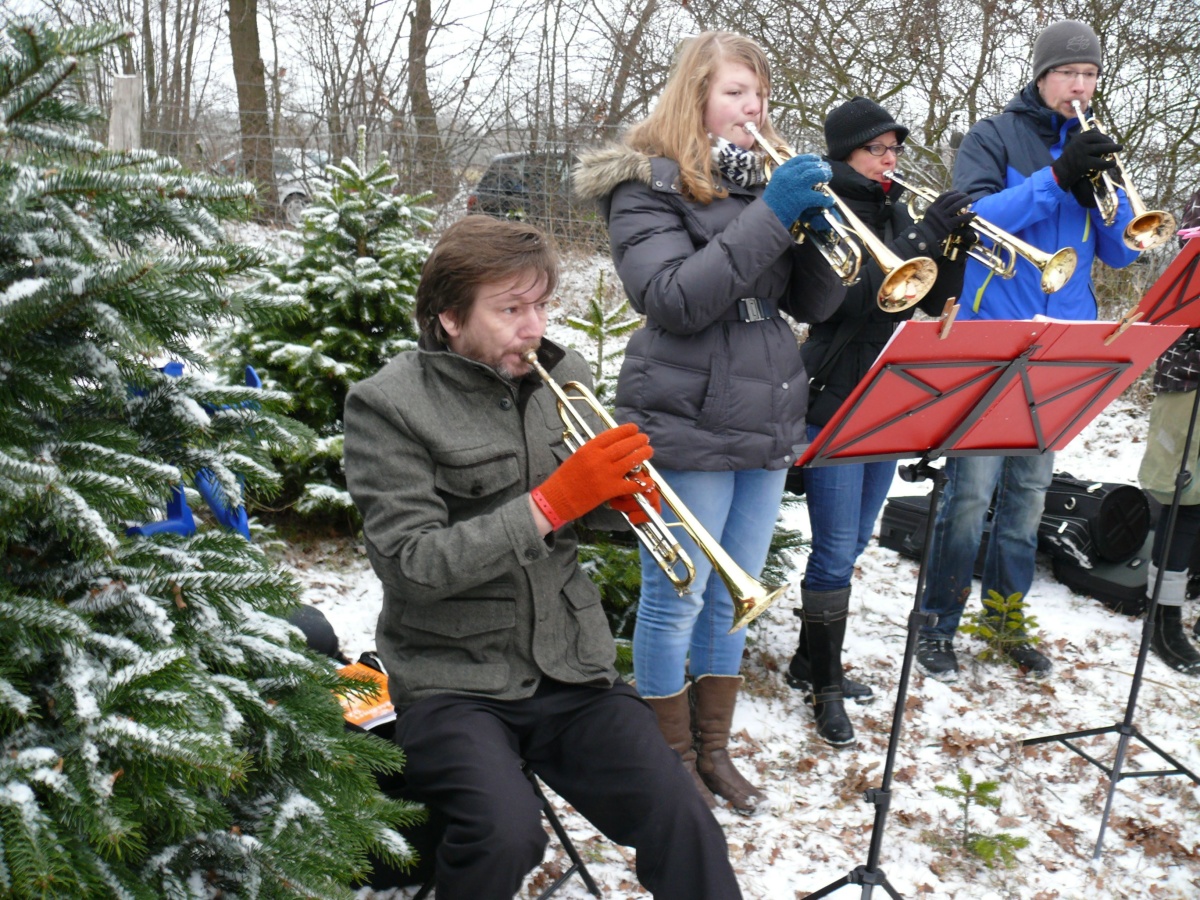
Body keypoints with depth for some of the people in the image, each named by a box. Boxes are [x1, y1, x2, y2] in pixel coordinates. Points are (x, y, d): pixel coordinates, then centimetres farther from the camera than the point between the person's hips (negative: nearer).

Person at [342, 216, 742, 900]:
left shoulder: (565, 375, 4)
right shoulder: (388, 406, -10)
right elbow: (416, 564, -19)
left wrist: (627, 497, -8)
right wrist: (553, 502, -24)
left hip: (570, 665, 4)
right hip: (453, 680, -3)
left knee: (684, 824, -14)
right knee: (505, 834, -28)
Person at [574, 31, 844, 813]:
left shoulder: (765, 177, 14)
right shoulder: (648, 185, -5)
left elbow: (816, 304, 9)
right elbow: (674, 299, -20)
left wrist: (815, 227, -10)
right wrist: (768, 218, -24)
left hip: (768, 424, 7)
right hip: (687, 430, -7)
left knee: (735, 597, 15)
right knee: (677, 601, 3)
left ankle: (714, 748, 30)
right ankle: (673, 760, 21)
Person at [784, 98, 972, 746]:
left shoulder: (895, 211, 11)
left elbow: (933, 302, 10)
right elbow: (846, 297, -24)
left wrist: (955, 246, -8)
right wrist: (924, 235, -24)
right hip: (834, 400, -8)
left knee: (851, 543, 15)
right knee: (836, 551, -5)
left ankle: (809, 662, 29)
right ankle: (825, 688, 9)